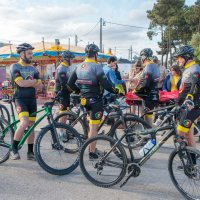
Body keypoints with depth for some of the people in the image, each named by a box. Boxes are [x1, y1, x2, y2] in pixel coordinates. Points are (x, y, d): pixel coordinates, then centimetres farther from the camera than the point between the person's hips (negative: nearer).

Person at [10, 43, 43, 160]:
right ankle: (14, 149, -10)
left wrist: (28, 82, -9)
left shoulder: (33, 69, 13)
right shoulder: (15, 67, -4)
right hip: (20, 99, -6)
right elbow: (21, 83, -18)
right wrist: (34, 81, -4)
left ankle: (30, 152, 14)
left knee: (31, 126, 5)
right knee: (24, 122, -24)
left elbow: (40, 86, 6)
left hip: (32, 99, 6)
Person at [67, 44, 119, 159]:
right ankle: (92, 152, 6)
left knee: (92, 125, 22)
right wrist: (116, 91, -5)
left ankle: (91, 147, 31)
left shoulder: (79, 67, 6)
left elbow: (70, 83, 9)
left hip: (85, 99, 7)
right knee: (94, 127, 0)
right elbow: (105, 84, -20)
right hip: (96, 100, -7)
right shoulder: (97, 66, -16)